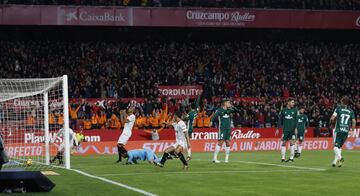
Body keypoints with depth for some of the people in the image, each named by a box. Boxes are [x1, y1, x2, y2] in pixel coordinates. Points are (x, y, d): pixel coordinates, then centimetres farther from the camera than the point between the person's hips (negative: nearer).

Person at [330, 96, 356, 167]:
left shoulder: (338, 108, -1)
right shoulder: (351, 111, 8)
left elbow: (332, 118, -8)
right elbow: (354, 122, 4)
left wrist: (332, 121, 13)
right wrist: (351, 130, 16)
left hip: (338, 130, -4)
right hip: (346, 131, 4)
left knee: (336, 146, -5)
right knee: (339, 146, 16)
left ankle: (340, 157, -30)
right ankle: (335, 161, 16)